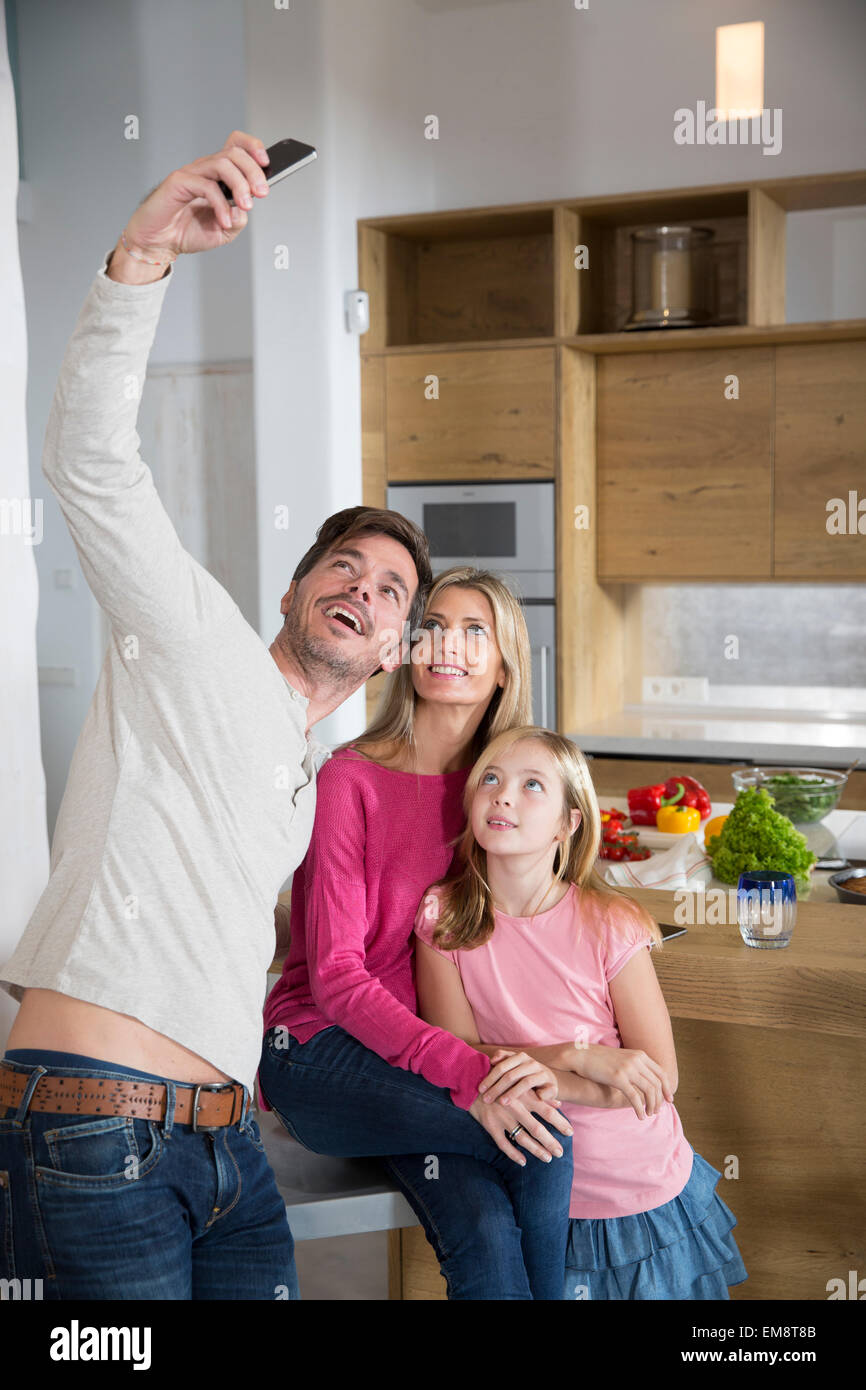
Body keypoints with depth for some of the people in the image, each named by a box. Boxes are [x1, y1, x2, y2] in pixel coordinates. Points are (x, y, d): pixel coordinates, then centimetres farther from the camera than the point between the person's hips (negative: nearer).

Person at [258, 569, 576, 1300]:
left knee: (485, 1227, -24)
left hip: (430, 1048, 4)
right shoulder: (350, 780, -11)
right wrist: (468, 1073, -28)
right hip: (323, 1049, -4)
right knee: (542, 1139, -25)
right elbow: (336, 976, -16)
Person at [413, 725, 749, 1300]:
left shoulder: (610, 924, -15)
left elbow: (661, 1076, -13)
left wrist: (548, 1079, -28)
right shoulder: (443, 917, -11)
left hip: (643, 1199, 0)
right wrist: (581, 1057, -24)